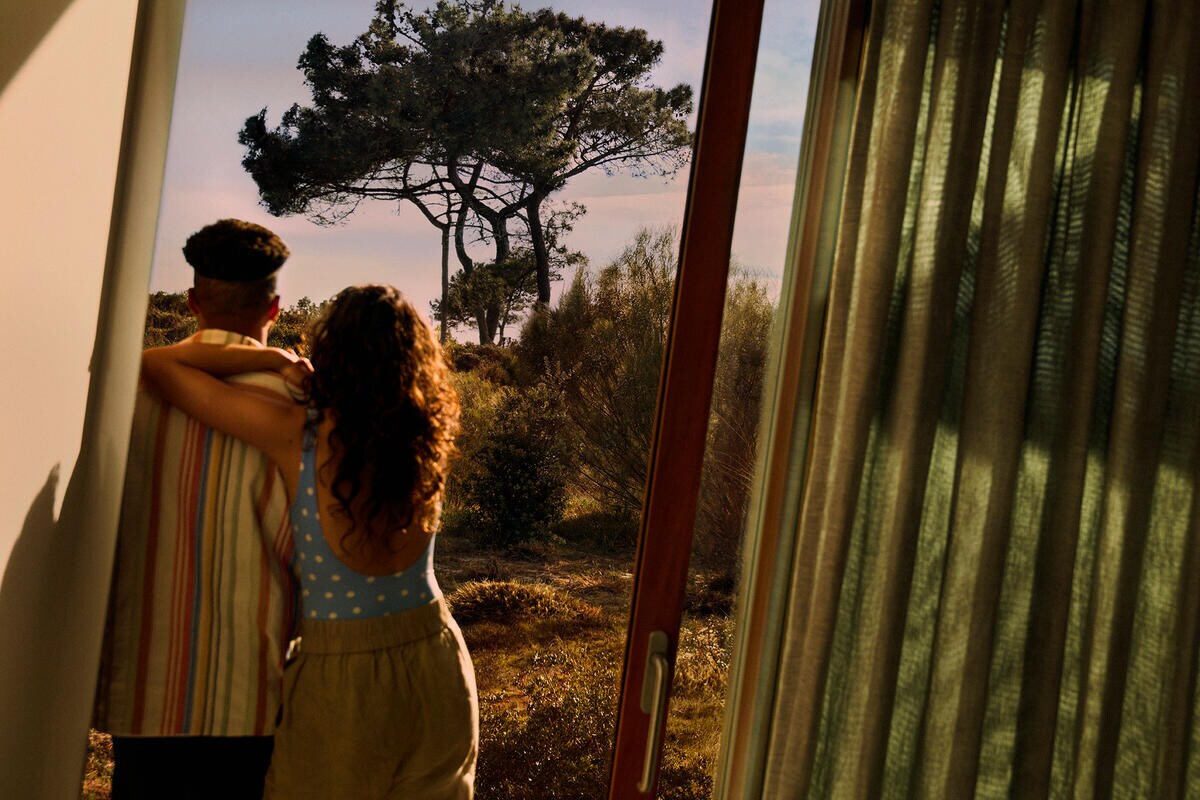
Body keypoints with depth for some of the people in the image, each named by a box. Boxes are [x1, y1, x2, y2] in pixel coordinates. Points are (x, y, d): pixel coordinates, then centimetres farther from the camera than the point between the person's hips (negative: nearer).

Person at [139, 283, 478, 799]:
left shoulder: (293, 437, -17)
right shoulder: (425, 444, -5)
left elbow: (158, 365, -11)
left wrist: (276, 359, -6)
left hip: (338, 681, -4)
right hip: (436, 666, 4)